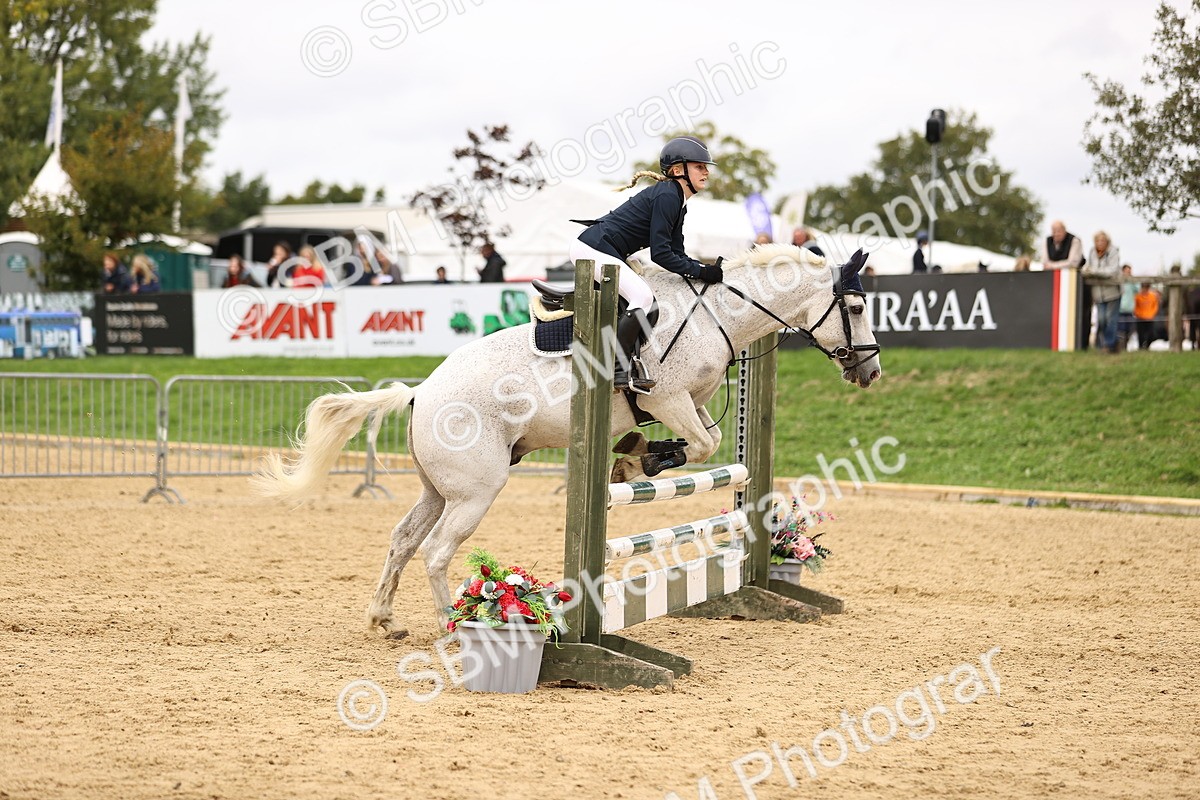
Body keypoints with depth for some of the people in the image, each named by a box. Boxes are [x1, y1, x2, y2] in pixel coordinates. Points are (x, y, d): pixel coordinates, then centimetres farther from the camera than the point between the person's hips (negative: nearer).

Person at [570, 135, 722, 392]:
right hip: (594, 248, -11)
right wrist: (700, 272, -16)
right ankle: (615, 368, -19)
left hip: (608, 254, 11)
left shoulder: (678, 203, 15)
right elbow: (660, 254, -19)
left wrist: (707, 269, 1)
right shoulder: (667, 196, -16)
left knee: (650, 303, 5)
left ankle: (630, 363, -3)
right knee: (643, 297, -21)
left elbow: (676, 254, 16)